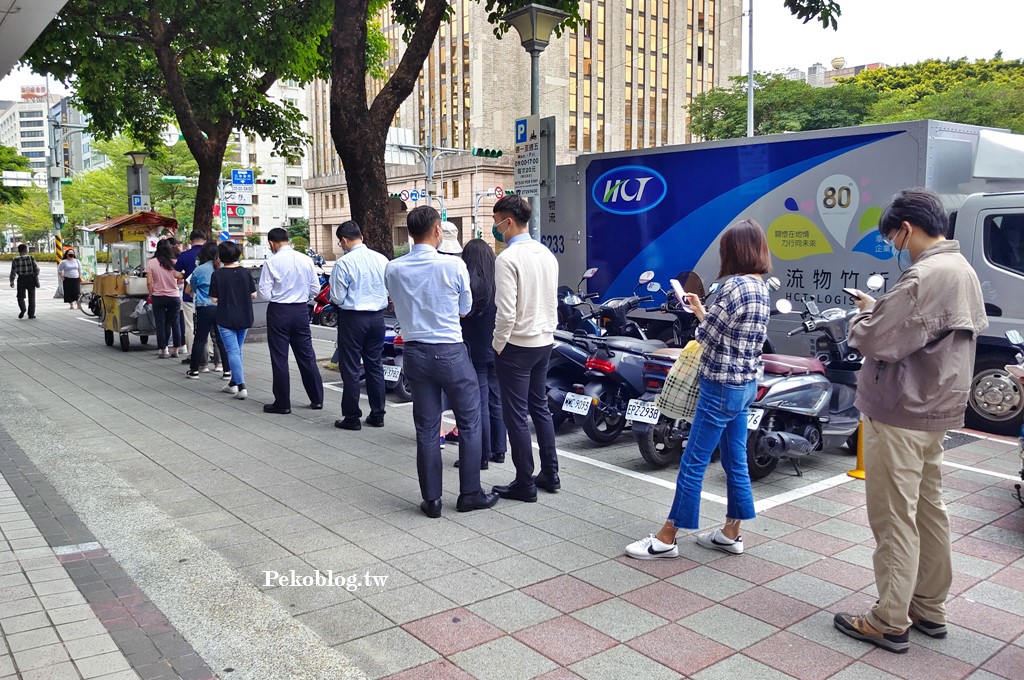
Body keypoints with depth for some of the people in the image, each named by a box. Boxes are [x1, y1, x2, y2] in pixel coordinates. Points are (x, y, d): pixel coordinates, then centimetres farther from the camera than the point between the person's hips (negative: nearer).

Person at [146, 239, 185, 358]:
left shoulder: (151, 263, -6)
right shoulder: (174, 262, -4)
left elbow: (149, 282, -7)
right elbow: (179, 279, -6)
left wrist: (151, 294, 6)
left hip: (158, 297, -1)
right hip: (174, 297, 1)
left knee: (160, 324, 6)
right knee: (174, 323, 10)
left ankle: (163, 350, 8)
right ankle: (175, 350, 13)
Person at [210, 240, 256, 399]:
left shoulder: (217, 274, -9)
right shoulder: (245, 272, -2)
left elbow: (214, 299, -8)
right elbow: (253, 295, 0)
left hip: (226, 319, -4)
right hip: (244, 318, 4)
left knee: (232, 351, -4)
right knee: (237, 350, 17)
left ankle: (241, 386, -14)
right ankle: (233, 383, 26)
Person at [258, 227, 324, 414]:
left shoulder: (272, 262, -12)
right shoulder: (306, 260, 1)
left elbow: (265, 294, -11)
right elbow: (315, 289, 5)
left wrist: (278, 293, 9)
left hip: (279, 311, -4)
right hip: (301, 311, 4)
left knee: (279, 358, 4)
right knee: (307, 355, 12)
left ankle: (282, 403, 10)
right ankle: (317, 399, 17)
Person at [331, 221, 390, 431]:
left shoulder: (344, 262, -14)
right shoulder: (381, 259, 1)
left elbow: (337, 298, -11)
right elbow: (390, 290, 9)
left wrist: (332, 297, 10)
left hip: (352, 318, -5)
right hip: (377, 317, 5)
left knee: (350, 368, 4)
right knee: (375, 365, 13)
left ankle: (351, 417, 9)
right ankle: (377, 415, 20)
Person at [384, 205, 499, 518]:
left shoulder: (393, 269, -2)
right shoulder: (454, 265, -11)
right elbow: (465, 309, 2)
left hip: (415, 352, 4)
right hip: (451, 352, -3)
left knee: (426, 428, 10)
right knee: (469, 423, 10)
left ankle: (431, 499, 16)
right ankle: (469, 494, 15)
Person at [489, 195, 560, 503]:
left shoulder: (508, 258, -16)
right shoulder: (547, 255, 7)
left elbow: (506, 312, -20)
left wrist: (498, 346, -8)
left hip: (517, 345, -8)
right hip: (544, 342, 8)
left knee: (516, 415, 2)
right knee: (540, 408, 18)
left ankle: (525, 484, 10)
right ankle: (550, 475, 25)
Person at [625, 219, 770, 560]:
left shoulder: (735, 286, -19)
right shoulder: (760, 287, 9)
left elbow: (707, 335, -15)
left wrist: (700, 316, 5)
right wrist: (701, 310, 16)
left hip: (721, 387, -10)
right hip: (744, 385, 10)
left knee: (692, 464, -2)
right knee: (735, 462, 15)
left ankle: (666, 539, 6)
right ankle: (731, 534, 26)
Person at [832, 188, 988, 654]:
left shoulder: (923, 277, -21)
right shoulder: (964, 270, 12)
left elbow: (875, 341, -25)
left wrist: (866, 313, -2)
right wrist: (882, 311, 7)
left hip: (900, 413, -10)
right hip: (937, 409, 10)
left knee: (894, 519, -1)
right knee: (929, 510, 17)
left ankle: (890, 623, 9)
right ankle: (930, 609, 29)